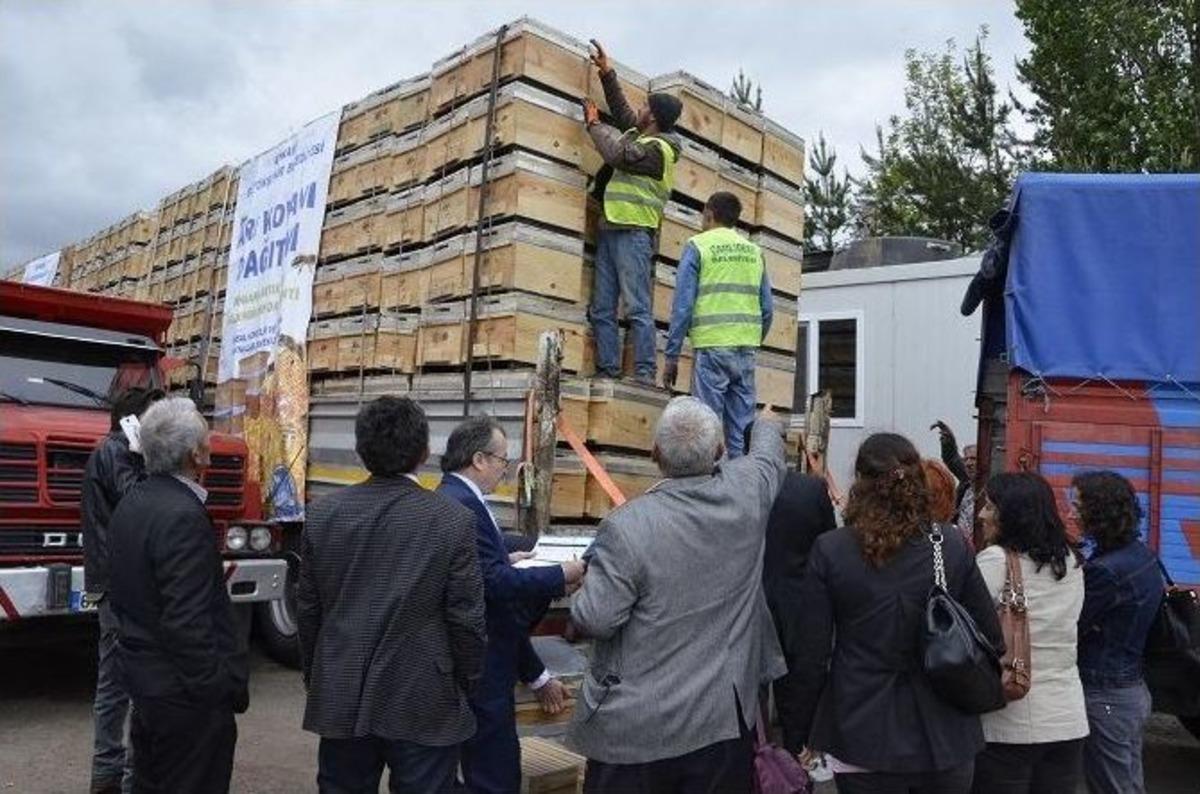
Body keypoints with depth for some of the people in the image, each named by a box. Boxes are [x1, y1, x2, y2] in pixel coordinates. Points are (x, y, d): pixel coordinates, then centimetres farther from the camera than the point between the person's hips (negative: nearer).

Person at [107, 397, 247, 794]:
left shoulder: (132, 503, 4)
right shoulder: (183, 517, -25)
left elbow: (123, 593, 13)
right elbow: (187, 623, -26)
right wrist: (222, 689, -18)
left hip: (142, 673, 9)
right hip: (184, 690, -9)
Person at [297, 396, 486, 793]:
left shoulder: (322, 514, -4)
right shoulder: (454, 520, -15)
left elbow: (307, 609, 4)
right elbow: (466, 619, -10)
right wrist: (465, 686, 6)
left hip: (340, 699, 4)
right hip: (424, 705, -3)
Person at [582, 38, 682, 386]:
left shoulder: (657, 148, -7)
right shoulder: (638, 135, 21)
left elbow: (618, 153, -16)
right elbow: (621, 109, 35)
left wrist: (594, 123, -1)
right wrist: (606, 72, 30)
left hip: (633, 231, -10)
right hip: (610, 229, 10)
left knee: (638, 307, -13)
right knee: (602, 309, 3)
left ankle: (645, 373, -15)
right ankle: (607, 370, 1)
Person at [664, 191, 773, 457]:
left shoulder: (697, 246, 2)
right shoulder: (754, 251, 15)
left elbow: (682, 306, -5)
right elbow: (767, 310, 12)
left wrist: (671, 355, -2)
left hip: (712, 348, -4)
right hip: (746, 350, 5)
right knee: (743, 430, 7)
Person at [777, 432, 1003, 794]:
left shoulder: (830, 550, -11)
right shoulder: (953, 547, -6)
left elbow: (808, 656, -8)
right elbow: (991, 639, 1)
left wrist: (795, 739, 3)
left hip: (863, 740, -2)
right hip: (943, 738, 2)